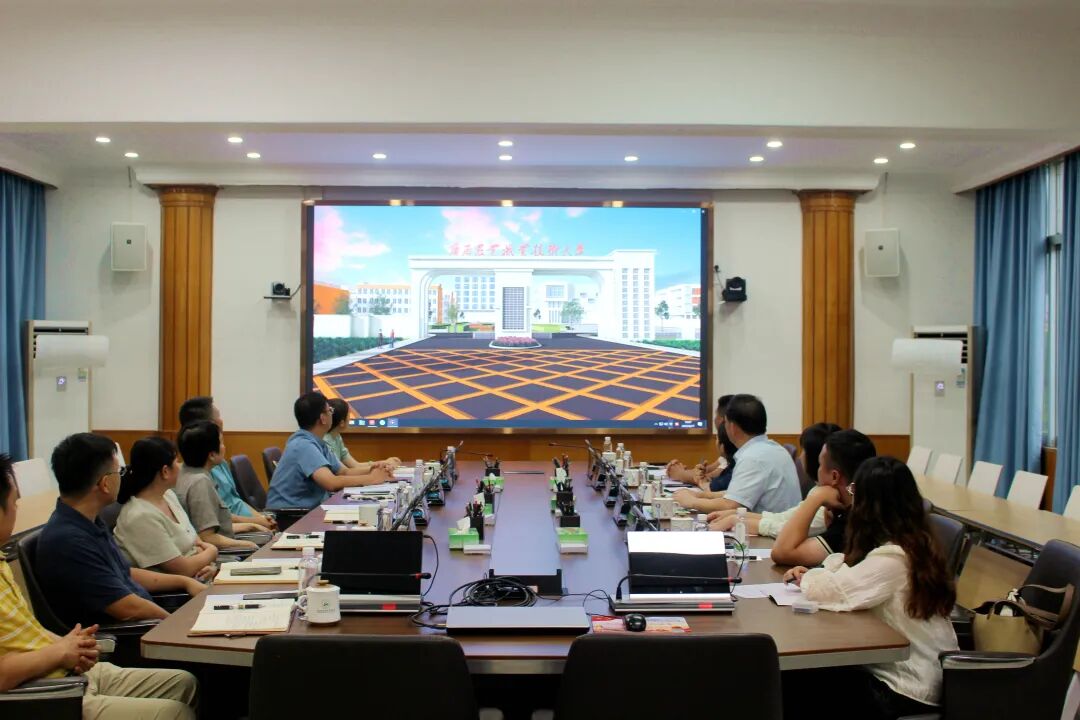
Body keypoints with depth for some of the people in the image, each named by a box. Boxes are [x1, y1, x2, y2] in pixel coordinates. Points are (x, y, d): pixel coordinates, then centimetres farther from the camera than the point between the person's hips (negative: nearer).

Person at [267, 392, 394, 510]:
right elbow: (331, 483, -30)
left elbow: (343, 472, 16)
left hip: (308, 509, 9)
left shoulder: (315, 442, 10)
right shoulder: (304, 445, -19)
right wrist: (372, 478, -19)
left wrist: (371, 471, -4)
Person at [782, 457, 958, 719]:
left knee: (794, 683, -6)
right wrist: (813, 574, -1)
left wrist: (807, 578, -2)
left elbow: (828, 591, -24)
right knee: (798, 671, 4)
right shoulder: (913, 542, 7)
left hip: (906, 689, -9)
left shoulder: (892, 558, -25)